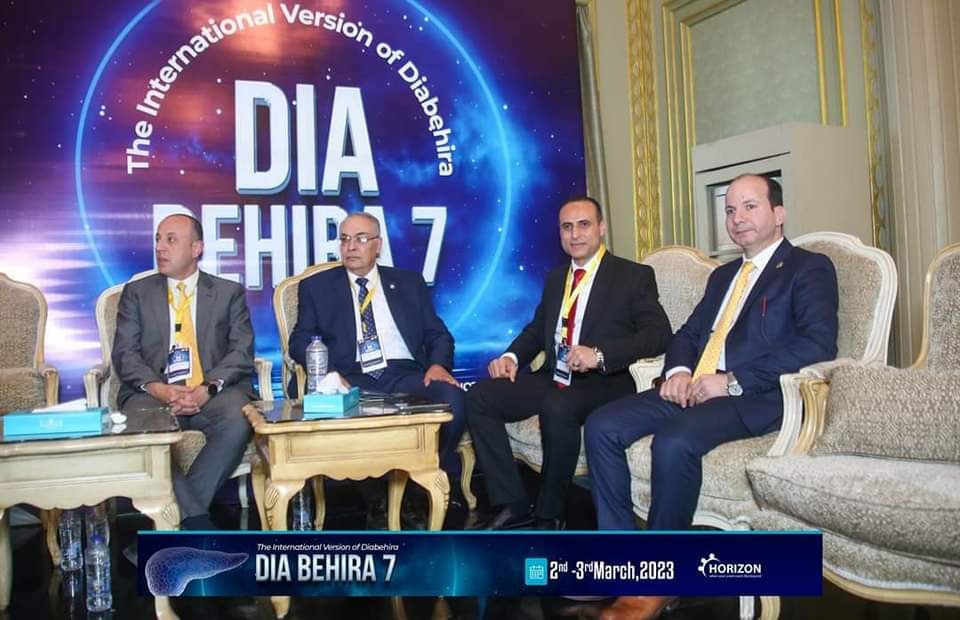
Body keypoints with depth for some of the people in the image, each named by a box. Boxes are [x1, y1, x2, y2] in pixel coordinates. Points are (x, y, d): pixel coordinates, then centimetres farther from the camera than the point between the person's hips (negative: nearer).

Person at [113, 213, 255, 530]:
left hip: (214, 393, 0)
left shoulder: (229, 292, 15)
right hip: (154, 392, 1)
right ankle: (197, 519, -26)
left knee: (237, 420, -34)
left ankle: (181, 517, -22)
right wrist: (159, 388, -13)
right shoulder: (136, 292, 18)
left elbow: (242, 350, 4)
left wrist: (209, 388, -15)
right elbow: (125, 353, 7)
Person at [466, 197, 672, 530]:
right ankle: (511, 504, -7)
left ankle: (549, 514, -15)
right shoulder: (555, 278, 18)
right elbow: (537, 329, 21)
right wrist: (511, 357, -1)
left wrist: (600, 354, -26)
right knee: (479, 398, -13)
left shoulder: (634, 276, 0)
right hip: (552, 379, 6)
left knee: (557, 407, -37)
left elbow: (658, 334, -12)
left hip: (602, 384, -6)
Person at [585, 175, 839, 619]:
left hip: (756, 397, -7)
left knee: (674, 442, -34)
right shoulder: (723, 275, 27)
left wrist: (734, 380, -19)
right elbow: (688, 333, 25)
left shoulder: (809, 269, 3)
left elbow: (819, 344, -13)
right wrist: (678, 370, 0)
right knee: (602, 425, -12)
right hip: (695, 389, 8)